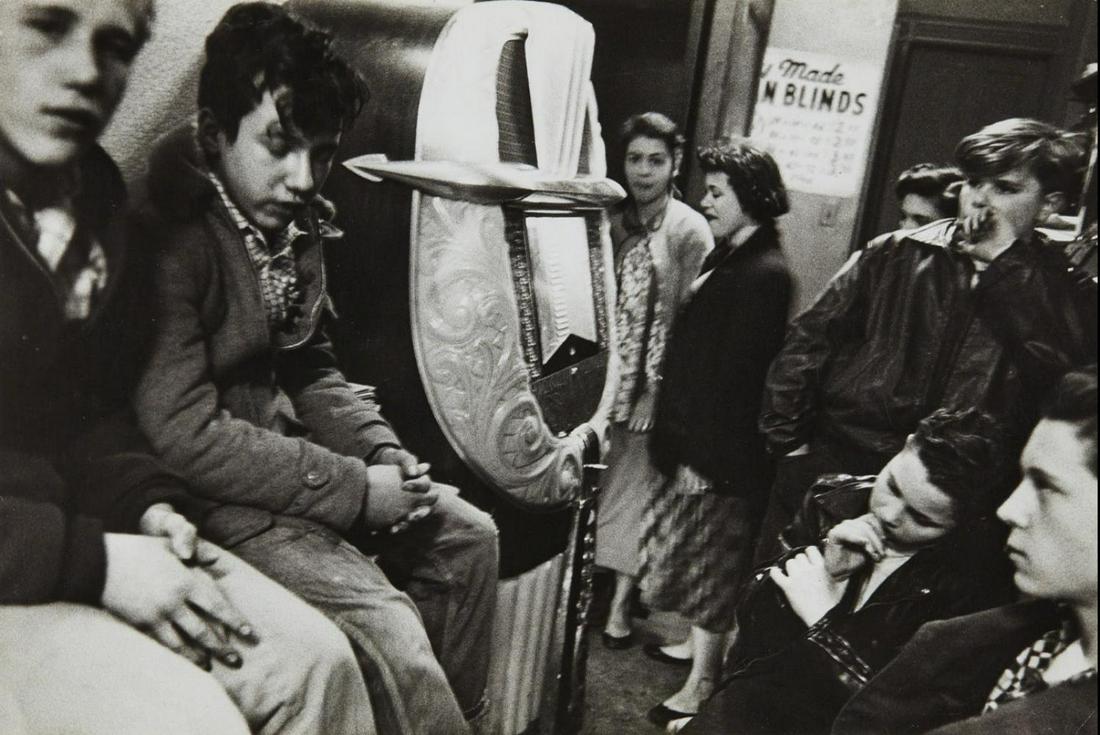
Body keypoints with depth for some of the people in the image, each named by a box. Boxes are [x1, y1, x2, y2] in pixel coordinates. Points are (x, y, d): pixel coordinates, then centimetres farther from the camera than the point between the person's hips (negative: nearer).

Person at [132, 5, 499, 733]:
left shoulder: (297, 227, 4)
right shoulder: (167, 235, -22)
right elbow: (183, 436, -25)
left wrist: (381, 450, -4)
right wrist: (355, 488, -21)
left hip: (283, 454, 9)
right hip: (206, 493, -9)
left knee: (466, 535, 9)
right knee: (387, 631, -22)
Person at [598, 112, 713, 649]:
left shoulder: (690, 231, -8)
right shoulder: (614, 222, 6)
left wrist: (658, 391, -12)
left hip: (654, 384, -4)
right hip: (607, 376, 4)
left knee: (633, 485, 3)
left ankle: (620, 603, 15)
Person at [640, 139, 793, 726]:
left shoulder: (764, 273, -20)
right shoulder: (727, 257, 9)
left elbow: (734, 376, -23)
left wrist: (701, 451, -19)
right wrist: (675, 431, 11)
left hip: (721, 451, -9)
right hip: (699, 439, 9)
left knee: (712, 561, 6)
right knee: (704, 559, 23)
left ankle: (701, 685, 22)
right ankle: (701, 643, 42)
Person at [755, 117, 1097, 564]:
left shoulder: (1064, 295, 5)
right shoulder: (895, 254, 7)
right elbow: (810, 340, 6)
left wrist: (1005, 265, -11)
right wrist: (788, 439, 0)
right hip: (830, 470, 1)